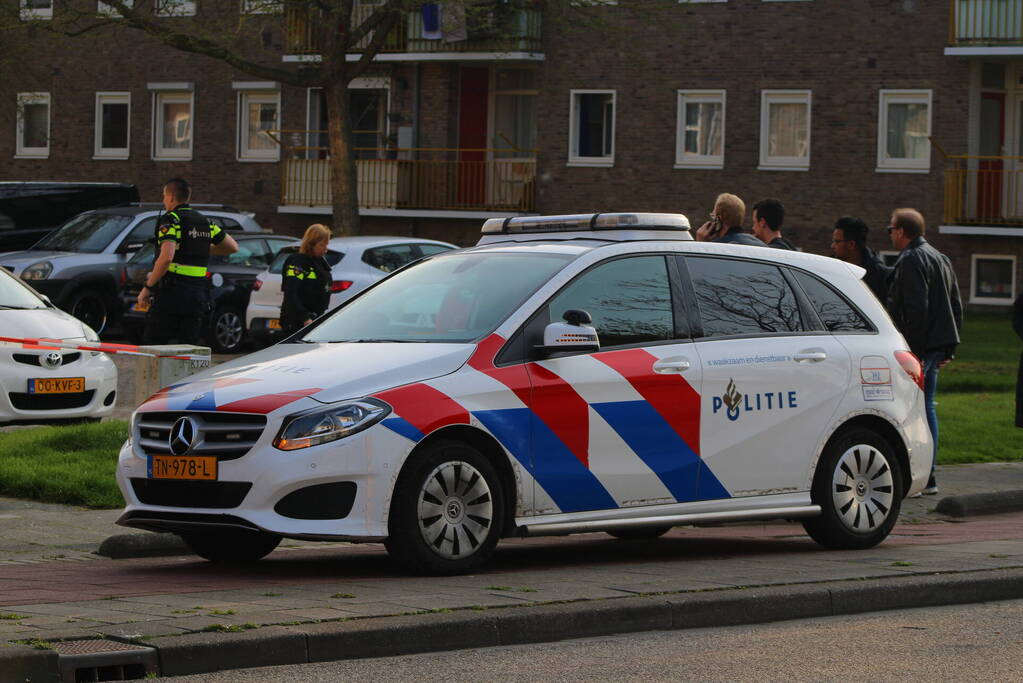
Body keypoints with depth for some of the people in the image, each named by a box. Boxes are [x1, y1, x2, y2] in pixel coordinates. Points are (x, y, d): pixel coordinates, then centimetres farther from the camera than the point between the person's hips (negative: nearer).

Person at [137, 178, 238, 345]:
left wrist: (147, 288, -16)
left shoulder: (171, 220, -9)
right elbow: (233, 247, 25)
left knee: (151, 344, -2)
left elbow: (166, 258, -23)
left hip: (171, 293, -7)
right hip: (198, 295, 7)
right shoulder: (205, 223, 14)